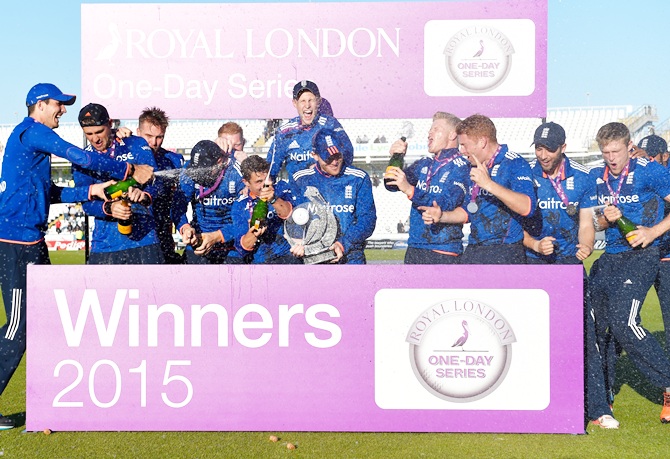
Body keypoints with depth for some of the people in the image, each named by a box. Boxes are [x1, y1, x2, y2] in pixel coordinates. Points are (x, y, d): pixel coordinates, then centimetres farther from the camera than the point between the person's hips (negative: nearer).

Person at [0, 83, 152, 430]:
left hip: (31, 241, 10)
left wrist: (90, 190, 7)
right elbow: (80, 157, -13)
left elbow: (49, 193, 19)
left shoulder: (29, 137, 22)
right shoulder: (32, 131, -8)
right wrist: (127, 172, -5)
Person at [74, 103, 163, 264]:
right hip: (105, 246, 1)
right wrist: (108, 208, -24)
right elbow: (86, 203, -3)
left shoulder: (136, 145, 2)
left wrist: (145, 195, -32)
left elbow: (155, 181, -8)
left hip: (144, 239, -1)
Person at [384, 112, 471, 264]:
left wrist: (410, 190, -30)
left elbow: (447, 204, -20)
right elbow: (392, 184, 9)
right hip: (414, 248, 6)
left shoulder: (461, 167, -6)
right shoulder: (424, 165, 15)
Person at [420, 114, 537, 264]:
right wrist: (442, 216, 6)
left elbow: (527, 207, -26)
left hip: (505, 253, -7)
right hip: (473, 251, 7)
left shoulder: (515, 164, -11)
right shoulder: (475, 168, 16)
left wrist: (489, 184, -32)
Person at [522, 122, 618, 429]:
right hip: (532, 261, 0)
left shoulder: (582, 178, 1)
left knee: (583, 331, -6)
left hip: (569, 261, 1)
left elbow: (586, 223, 4)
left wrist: (586, 246, -17)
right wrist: (535, 245, -21)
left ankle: (598, 408, -1)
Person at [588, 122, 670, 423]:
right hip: (608, 259, 6)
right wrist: (606, 218, -4)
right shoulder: (596, 178, 10)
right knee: (598, 326, 6)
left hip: (640, 257, -6)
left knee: (623, 323, -21)